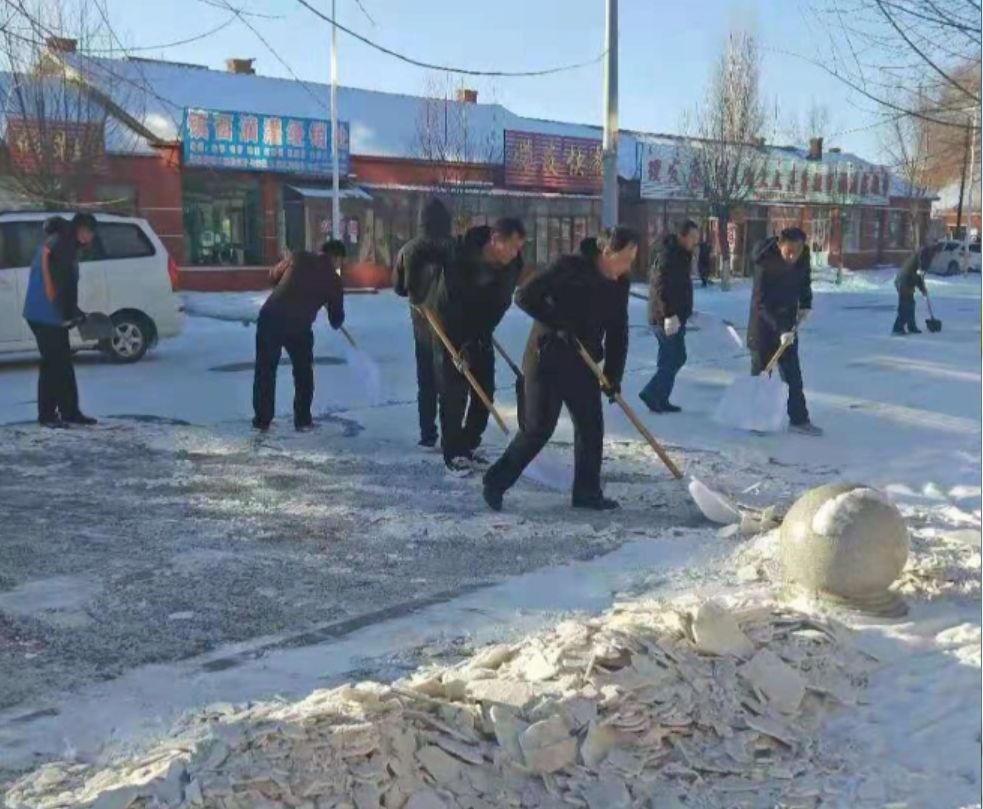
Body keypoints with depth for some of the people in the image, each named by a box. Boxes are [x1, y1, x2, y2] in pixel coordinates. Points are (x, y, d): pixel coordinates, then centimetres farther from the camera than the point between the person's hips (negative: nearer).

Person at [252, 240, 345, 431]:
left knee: (265, 369, 14)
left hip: (270, 316, 2)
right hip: (299, 326, -2)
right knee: (304, 372, 19)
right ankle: (302, 420, 21)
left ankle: (262, 419, 17)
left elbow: (273, 276, 21)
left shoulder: (298, 257, 10)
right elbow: (336, 320, 14)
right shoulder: (333, 280, 7)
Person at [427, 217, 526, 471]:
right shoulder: (461, 255, -28)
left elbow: (499, 305, -12)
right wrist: (460, 346, -24)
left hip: (480, 333, 5)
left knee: (485, 390, 5)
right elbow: (449, 304, -25)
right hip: (450, 329, -5)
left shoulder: (512, 265, -13)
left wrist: (476, 340, -19)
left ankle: (468, 445, 18)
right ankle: (453, 451, 2)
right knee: (454, 390, -8)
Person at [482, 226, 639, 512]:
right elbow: (525, 296, -19)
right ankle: (496, 481, 10)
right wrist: (559, 323, -24)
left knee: (591, 426, 4)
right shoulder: (569, 268, -18)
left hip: (583, 363, 7)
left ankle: (587, 492, 15)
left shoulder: (619, 284, 1)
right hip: (548, 359, -6)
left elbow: (618, 332, 4)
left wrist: (614, 375, -4)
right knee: (538, 427, -5)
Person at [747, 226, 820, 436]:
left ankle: (799, 419, 12)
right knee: (761, 372, 0)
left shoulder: (803, 257, -8)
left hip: (788, 323, 5)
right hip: (763, 324, -5)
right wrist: (780, 330, -34)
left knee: (793, 373, 7)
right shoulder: (765, 263, -25)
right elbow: (761, 303, -27)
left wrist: (805, 304, 2)